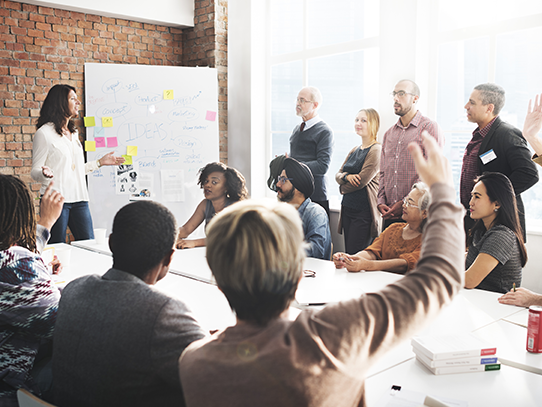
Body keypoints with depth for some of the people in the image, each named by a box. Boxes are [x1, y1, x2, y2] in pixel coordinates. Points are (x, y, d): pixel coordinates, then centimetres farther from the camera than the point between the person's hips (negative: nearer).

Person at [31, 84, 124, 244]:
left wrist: (100, 162, 22)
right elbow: (35, 171, -6)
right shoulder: (44, 133, -4)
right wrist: (45, 173, -28)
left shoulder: (74, 133, 18)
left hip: (79, 199, 7)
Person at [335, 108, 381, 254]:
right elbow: (338, 175, 13)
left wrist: (343, 188, 2)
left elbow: (362, 180, -16)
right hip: (348, 208, 8)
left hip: (364, 210, -8)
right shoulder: (354, 151, 17)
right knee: (347, 255, 10)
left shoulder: (376, 150, -10)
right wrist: (346, 177, -10)